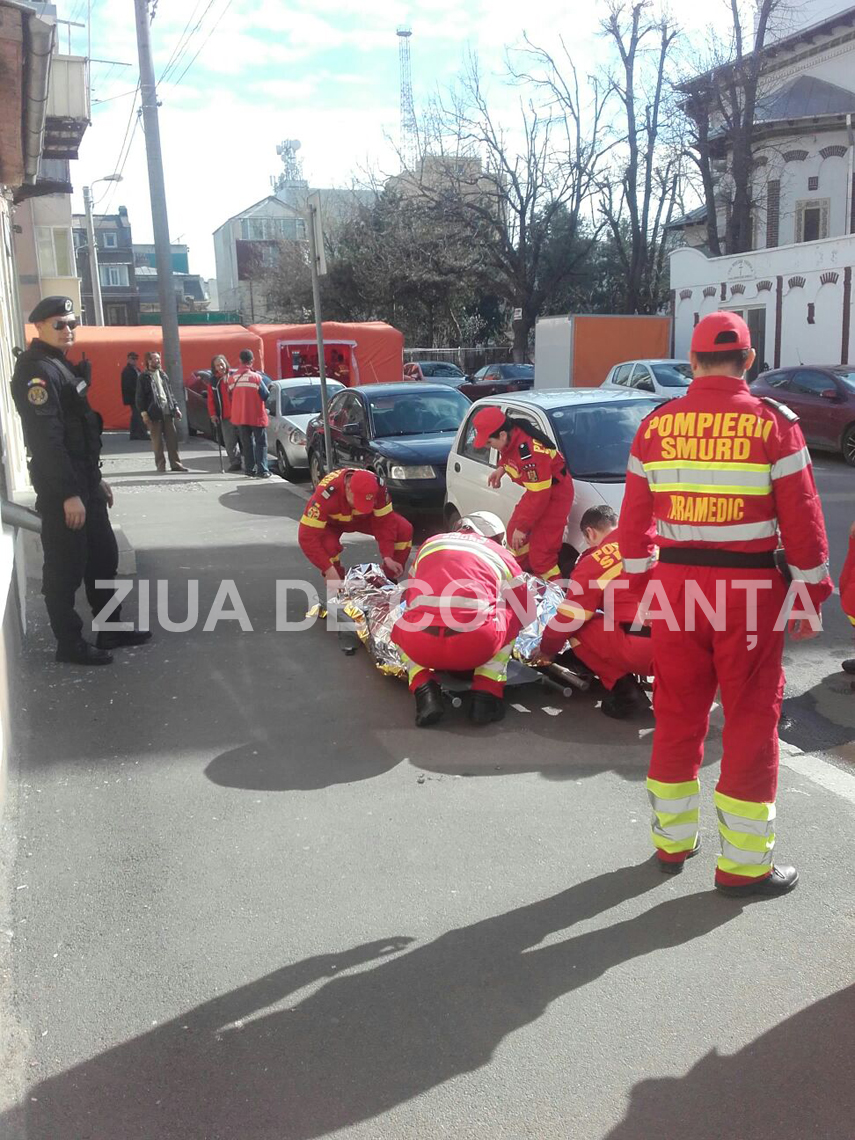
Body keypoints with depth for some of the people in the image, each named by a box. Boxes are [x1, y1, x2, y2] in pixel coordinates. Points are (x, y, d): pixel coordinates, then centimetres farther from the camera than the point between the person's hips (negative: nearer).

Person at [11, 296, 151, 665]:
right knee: (65, 568, -1)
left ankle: (110, 630, 27)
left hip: (84, 481, 10)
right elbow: (46, 438, -23)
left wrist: (95, 479, 21)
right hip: (59, 487, -10)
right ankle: (70, 644, 9)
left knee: (103, 558, 16)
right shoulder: (37, 371, -15)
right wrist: (68, 494, -26)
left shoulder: (63, 366, 17)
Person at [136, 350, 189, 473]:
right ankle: (160, 465, 8)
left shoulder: (163, 375, 16)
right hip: (154, 413, -5)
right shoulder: (144, 377, 0)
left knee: (172, 439, 3)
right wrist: (144, 413, -12)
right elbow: (140, 397, -3)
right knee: (157, 441, 1)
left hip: (168, 411, 5)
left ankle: (175, 463, 8)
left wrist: (175, 408, 12)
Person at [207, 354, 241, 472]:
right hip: (225, 417, 2)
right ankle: (235, 462, 8)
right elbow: (211, 399, 10)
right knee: (230, 442, 1)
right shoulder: (214, 381, 7)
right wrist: (213, 414, 2)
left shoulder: (234, 377, 0)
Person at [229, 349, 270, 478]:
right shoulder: (256, 377, -15)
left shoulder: (233, 379, -1)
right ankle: (262, 470, -5)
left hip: (239, 416, 4)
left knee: (247, 444, 14)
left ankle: (249, 469, 14)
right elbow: (265, 395, -11)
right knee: (261, 443, 3)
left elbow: (231, 396, 9)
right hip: (257, 416, -4)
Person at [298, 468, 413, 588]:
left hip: (362, 518, 3)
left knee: (404, 529, -16)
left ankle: (390, 578, 5)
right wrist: (329, 571, -43)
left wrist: (387, 557, -29)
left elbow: (384, 522, -21)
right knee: (327, 545, -36)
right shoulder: (326, 494, -42)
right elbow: (307, 536, -41)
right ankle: (337, 588, -6)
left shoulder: (377, 486, -33)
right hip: (332, 522, -3)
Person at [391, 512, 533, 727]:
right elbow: (525, 612, 33)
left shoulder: (431, 543, 29)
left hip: (419, 645, 1)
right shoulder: (502, 555, 24)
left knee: (403, 631, 37)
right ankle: (487, 694, 13)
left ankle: (424, 690, 11)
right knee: (511, 620, 31)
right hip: (476, 646, -1)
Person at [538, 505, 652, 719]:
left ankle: (623, 689, 3)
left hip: (643, 650, -6)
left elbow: (569, 619, 6)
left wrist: (547, 650, 25)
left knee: (579, 630, 13)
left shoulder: (594, 563, 0)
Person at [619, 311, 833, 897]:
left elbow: (634, 517, 5)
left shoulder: (656, 425, 2)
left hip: (675, 583, 3)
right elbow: (802, 518, -7)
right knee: (750, 722, 6)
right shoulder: (773, 423, -7)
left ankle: (672, 840, 27)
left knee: (677, 716, 14)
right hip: (750, 588, -3)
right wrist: (812, 594, 2)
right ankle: (743, 864, 14)